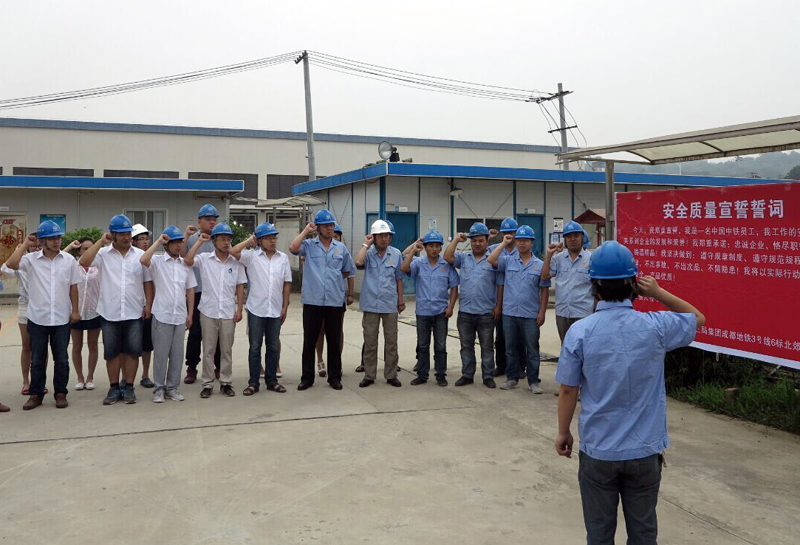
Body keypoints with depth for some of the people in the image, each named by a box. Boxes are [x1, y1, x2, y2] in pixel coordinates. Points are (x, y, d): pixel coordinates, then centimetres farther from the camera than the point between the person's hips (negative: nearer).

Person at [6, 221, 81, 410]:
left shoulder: (69, 260, 1)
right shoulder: (31, 259, -3)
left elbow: (73, 287, 6)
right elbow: (11, 264, -22)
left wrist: (75, 310, 4)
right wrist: (25, 244, -11)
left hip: (61, 319, 1)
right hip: (37, 319, 0)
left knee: (61, 359, 8)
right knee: (37, 360, 9)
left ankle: (60, 393, 20)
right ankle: (36, 394, 20)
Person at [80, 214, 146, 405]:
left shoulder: (140, 255, 3)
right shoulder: (103, 253, 1)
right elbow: (83, 262, -16)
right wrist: (101, 241, -12)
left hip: (134, 313, 0)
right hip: (109, 313, 0)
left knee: (132, 351, 5)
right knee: (112, 352, 8)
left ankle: (129, 387, 16)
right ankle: (114, 388, 20)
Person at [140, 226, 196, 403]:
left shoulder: (185, 264, 11)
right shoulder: (157, 261, -2)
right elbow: (143, 260, -25)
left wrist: (190, 314, 9)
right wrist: (158, 241, -15)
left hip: (180, 316, 4)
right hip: (162, 315, -4)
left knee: (177, 353, 8)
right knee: (160, 353, 2)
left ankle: (172, 387, 18)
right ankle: (159, 388, 13)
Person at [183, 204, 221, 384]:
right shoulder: (191, 239, 2)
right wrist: (185, 236, -14)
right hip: (197, 293, -1)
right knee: (195, 332, 3)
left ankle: (219, 366, 20)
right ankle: (191, 368, 14)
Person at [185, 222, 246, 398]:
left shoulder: (236, 262, 3)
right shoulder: (204, 259, -1)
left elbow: (240, 287, 6)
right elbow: (188, 260, -20)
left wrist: (239, 309, 1)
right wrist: (200, 241, -11)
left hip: (228, 313, 1)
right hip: (208, 311, -1)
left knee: (226, 349, 8)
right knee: (208, 349, 6)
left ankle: (225, 382, 17)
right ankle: (207, 384, 14)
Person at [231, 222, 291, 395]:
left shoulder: (283, 257, 4)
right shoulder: (251, 256, -2)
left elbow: (287, 283, 6)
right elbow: (233, 252, -19)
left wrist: (285, 307, 3)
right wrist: (249, 240, -7)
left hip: (275, 310, 2)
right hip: (256, 309, -2)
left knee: (273, 347, 11)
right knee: (255, 347, 5)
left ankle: (271, 380, 21)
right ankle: (253, 382, 13)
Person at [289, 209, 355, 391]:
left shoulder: (341, 248, 9)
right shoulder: (308, 245, 1)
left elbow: (348, 271, 20)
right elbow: (293, 248, -20)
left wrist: (334, 277, 10)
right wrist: (306, 230, -9)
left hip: (335, 301, 2)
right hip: (312, 301, -2)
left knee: (334, 341, 9)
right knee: (309, 341, 4)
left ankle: (334, 377, 19)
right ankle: (307, 378, 15)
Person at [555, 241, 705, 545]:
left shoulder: (579, 332, -13)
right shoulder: (656, 326, -11)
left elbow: (568, 390, -6)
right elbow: (698, 318, 10)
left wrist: (563, 432, 8)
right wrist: (658, 293, 0)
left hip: (597, 451, -1)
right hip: (645, 451, 1)